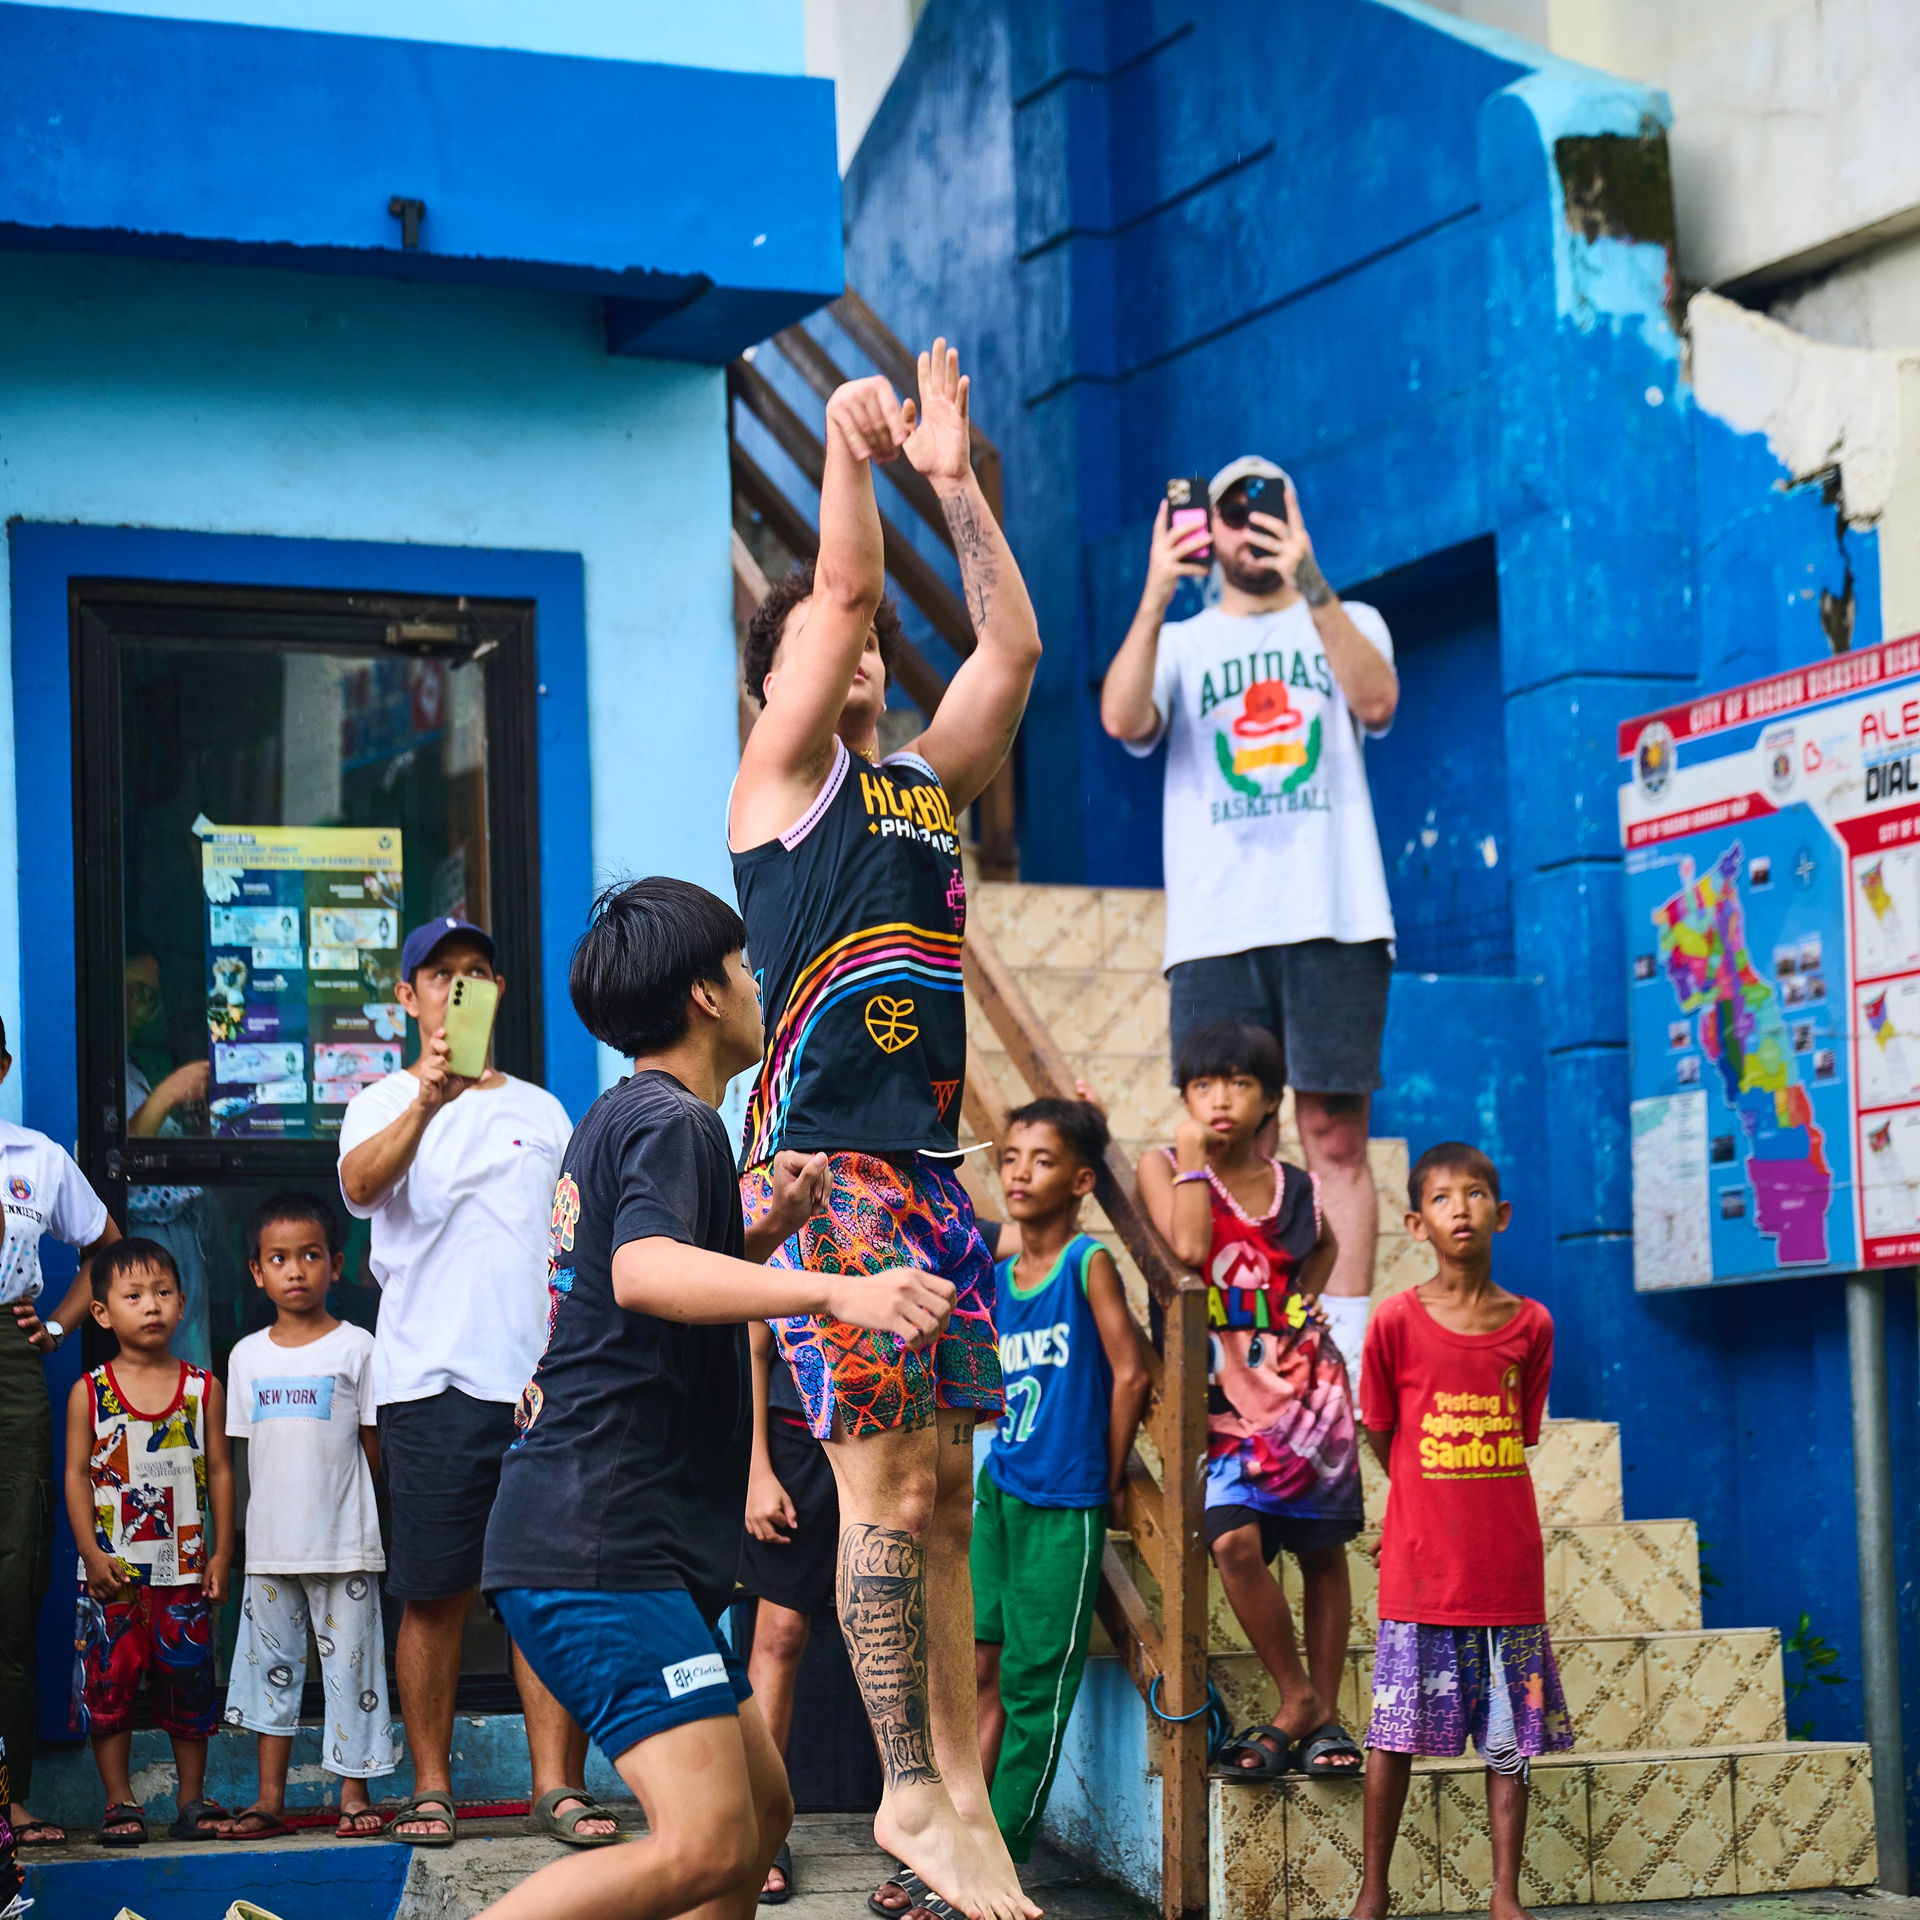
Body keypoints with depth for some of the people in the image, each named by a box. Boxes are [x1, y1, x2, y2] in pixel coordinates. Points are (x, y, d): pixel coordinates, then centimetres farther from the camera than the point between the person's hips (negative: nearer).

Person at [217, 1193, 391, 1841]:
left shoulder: (356, 1346, -2)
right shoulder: (248, 1355, 8)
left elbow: (372, 1443, 1)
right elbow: (251, 1447, 13)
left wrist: (332, 1498, -2)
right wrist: (272, 1509, 5)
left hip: (343, 1543, -4)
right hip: (269, 1542, 4)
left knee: (350, 1660, -1)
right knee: (270, 1663, 7)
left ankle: (354, 1793, 7)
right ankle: (269, 1799, 14)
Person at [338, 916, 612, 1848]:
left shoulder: (542, 1110, 19)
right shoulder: (385, 1104, 6)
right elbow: (359, 1184, -17)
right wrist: (426, 1101, -35)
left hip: (543, 1377, 3)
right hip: (432, 1379, -3)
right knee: (434, 1594, -1)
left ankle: (557, 1785, 1)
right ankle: (431, 1788, 7)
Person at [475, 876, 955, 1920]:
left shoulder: (623, 1119, 23)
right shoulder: (669, 1121, -9)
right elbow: (644, 1272, -31)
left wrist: (770, 1228, 21)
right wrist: (839, 1291, -43)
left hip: (620, 1542, 11)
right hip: (601, 1546, -11)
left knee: (760, 1813, 14)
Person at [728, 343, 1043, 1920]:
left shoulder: (925, 782, 19)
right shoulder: (785, 775, 2)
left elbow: (1015, 644, 10)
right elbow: (840, 586, -6)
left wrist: (955, 477, 8)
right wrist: (847, 444, 4)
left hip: (930, 1169, 7)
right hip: (826, 1165, -7)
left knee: (941, 1491, 7)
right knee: (884, 1483, -10)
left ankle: (962, 1791, 10)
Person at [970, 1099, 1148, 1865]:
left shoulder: (1089, 1262, -11)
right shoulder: (1000, 1276, 7)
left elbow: (1129, 1373, -12)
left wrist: (1108, 1477, -5)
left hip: (1062, 1510, -6)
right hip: (1000, 1491, 6)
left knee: (1034, 1688, 1)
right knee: (984, 1670, 8)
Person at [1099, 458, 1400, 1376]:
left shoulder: (1347, 624, 15)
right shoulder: (1178, 643, 16)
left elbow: (1376, 699, -8)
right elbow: (1123, 720, -6)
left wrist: (1310, 584, -18)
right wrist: (1155, 598, -18)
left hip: (1333, 921, -1)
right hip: (1213, 930, 1)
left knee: (1335, 1138, -4)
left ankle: (1344, 1355, -4)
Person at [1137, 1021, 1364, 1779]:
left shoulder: (1297, 1189, 5)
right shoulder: (1164, 1168, -2)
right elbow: (1187, 1250, -20)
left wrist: (1307, 1299, 12)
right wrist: (1193, 1159, -15)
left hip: (1305, 1380, 2)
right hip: (1226, 1395, -2)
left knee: (1322, 1551, 5)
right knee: (1233, 1539, -19)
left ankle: (1323, 1714, 16)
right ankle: (1296, 1701, -2)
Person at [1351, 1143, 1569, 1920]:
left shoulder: (1531, 1325, 3)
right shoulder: (1396, 1322, -4)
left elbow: (1518, 1437, 10)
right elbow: (1380, 1436, 7)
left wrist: (1467, 1502, 2)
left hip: (1507, 1570, 2)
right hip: (1420, 1571, -2)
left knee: (1510, 1738, 6)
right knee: (1394, 1731, 2)